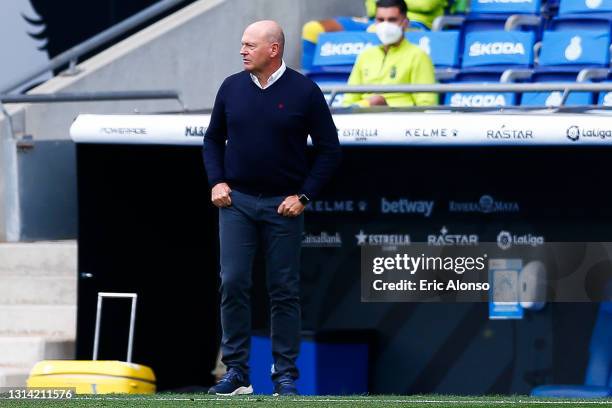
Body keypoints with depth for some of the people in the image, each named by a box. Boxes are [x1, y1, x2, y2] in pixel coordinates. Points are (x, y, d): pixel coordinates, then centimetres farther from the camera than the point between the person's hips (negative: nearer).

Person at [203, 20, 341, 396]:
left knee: (285, 291, 2)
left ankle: (286, 376, 8)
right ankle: (237, 373, 1)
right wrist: (217, 182, 2)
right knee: (233, 284, -5)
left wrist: (304, 195, -7)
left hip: (283, 206, -2)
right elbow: (213, 139, 17)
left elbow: (329, 149, 0)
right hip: (237, 202, 2)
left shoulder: (303, 91, -5)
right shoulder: (232, 87, 4)